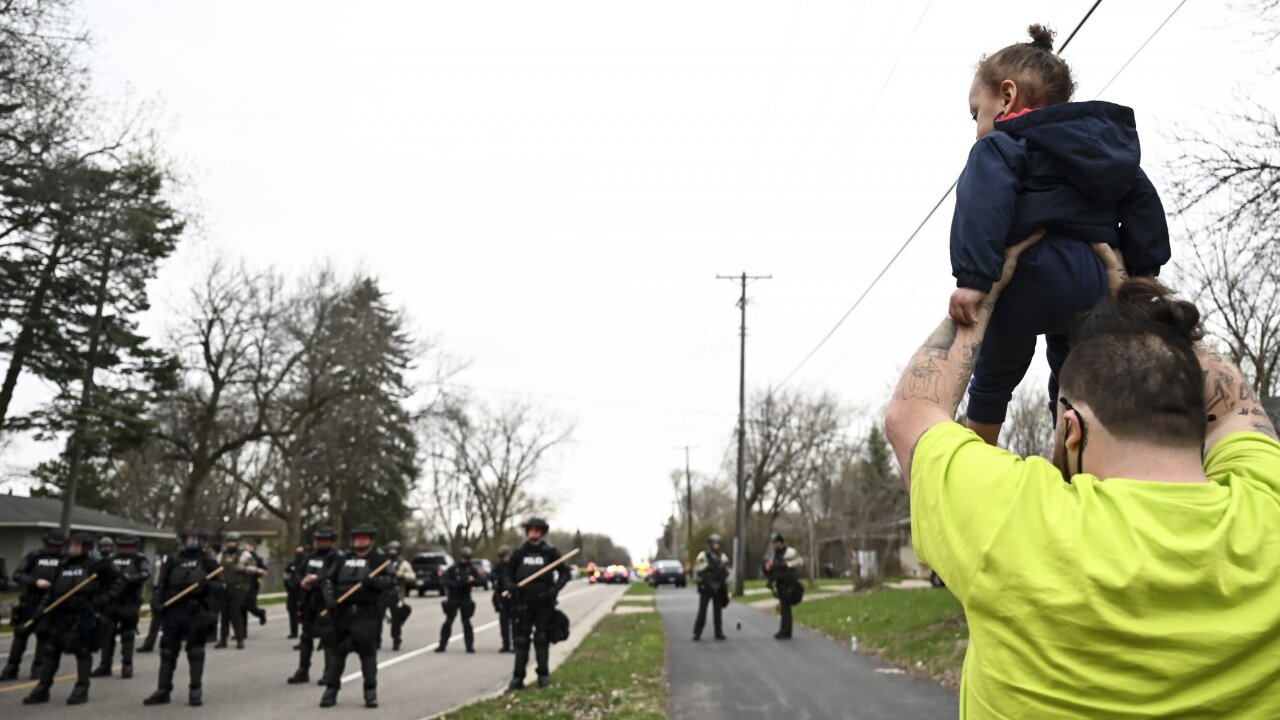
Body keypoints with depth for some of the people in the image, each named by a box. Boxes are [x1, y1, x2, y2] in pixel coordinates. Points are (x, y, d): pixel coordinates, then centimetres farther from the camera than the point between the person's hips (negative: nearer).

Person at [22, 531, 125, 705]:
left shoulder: (97, 565, -5)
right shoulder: (63, 566, 13)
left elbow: (118, 582, -4)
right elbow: (52, 590, 18)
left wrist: (104, 599, -14)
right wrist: (42, 608, 7)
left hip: (84, 616, -6)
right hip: (60, 615, 6)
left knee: (83, 652, 0)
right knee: (51, 650, 8)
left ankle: (81, 690, 8)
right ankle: (42, 689, 18)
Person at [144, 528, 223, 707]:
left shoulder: (208, 562, 4)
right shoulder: (173, 562, 8)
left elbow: (221, 586, 2)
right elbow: (161, 585, 7)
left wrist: (208, 584, -17)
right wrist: (156, 602, -8)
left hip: (197, 613, -2)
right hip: (174, 612, 2)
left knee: (195, 652, 1)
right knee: (168, 651, 6)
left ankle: (195, 691, 9)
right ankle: (163, 690, 15)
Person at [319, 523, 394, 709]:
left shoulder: (379, 559, 3)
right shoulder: (343, 558, 12)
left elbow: (391, 582, -7)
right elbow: (328, 579, 8)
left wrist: (373, 581, -24)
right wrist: (329, 599, -9)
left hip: (367, 614, -3)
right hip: (342, 612, 4)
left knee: (367, 651, -2)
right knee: (334, 650, 6)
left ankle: (371, 691, 9)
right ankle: (331, 689, 18)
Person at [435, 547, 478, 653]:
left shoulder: (471, 569, 7)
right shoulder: (452, 569, 0)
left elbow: (478, 581, 3)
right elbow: (445, 581, -8)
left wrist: (473, 580, -19)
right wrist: (456, 584, -22)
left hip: (465, 599, 1)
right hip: (453, 598, -1)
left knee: (466, 622, 3)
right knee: (448, 622, 1)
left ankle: (469, 646, 6)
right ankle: (442, 645, 7)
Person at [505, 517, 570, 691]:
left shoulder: (550, 552, 0)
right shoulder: (519, 553, 5)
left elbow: (564, 573, 3)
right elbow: (509, 575, 12)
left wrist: (555, 589, -12)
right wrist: (510, 586, -9)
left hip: (544, 603, -1)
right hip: (522, 602, 1)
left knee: (542, 640, 3)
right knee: (521, 641, 2)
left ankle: (544, 675, 13)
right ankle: (518, 678, 6)